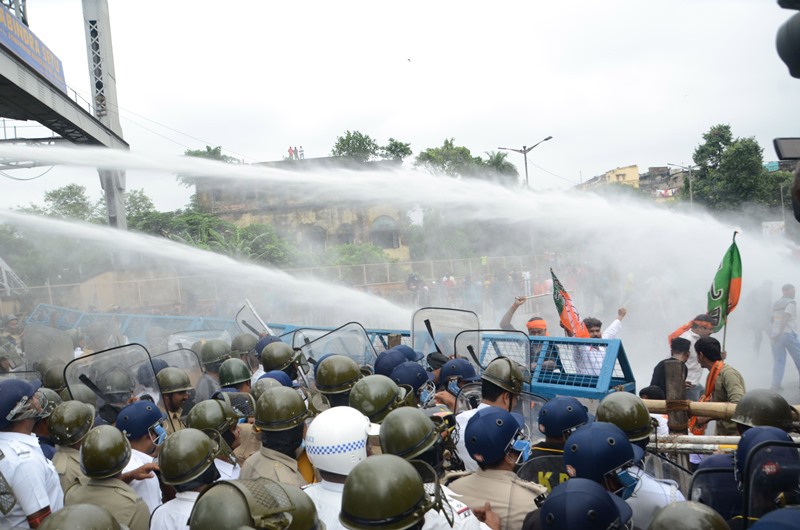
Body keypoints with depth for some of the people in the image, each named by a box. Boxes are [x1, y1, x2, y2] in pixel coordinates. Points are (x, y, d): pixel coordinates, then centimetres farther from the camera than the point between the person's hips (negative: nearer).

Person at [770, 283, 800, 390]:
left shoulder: (776, 304, 18)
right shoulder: (791, 303, -5)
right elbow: (785, 317, -17)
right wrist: (780, 332, -21)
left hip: (776, 335, 6)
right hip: (788, 333, -6)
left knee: (778, 361, 4)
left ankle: (776, 384, -4)